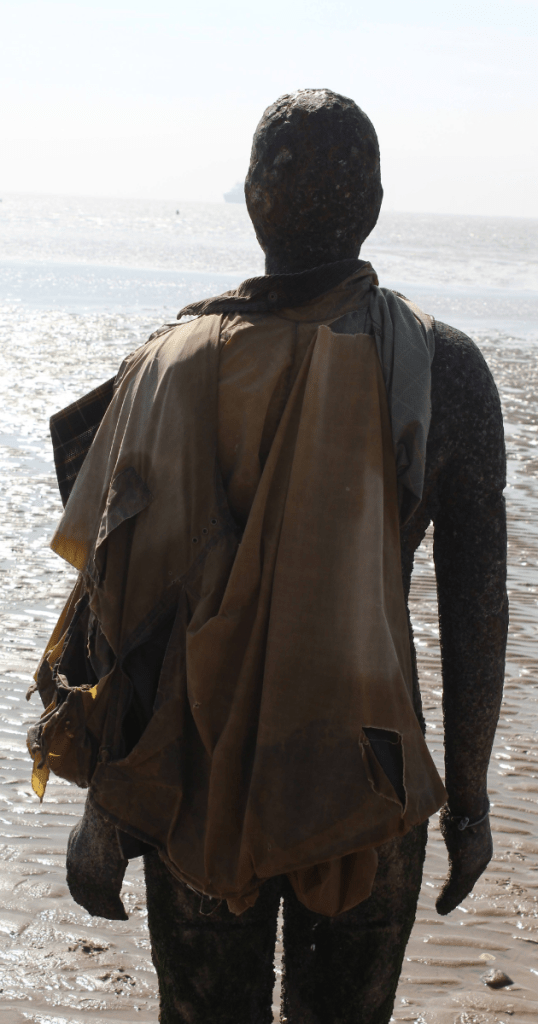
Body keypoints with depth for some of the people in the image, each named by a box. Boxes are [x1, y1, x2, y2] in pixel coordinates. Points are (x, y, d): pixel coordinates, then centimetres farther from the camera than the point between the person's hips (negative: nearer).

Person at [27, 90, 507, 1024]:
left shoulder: (175, 365, -7)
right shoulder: (445, 370, -7)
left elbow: (112, 602, -5)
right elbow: (476, 609, -5)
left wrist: (103, 814, 4)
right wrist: (468, 797, 7)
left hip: (196, 794, 1)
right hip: (369, 799, 0)